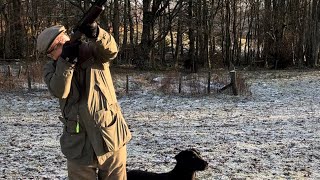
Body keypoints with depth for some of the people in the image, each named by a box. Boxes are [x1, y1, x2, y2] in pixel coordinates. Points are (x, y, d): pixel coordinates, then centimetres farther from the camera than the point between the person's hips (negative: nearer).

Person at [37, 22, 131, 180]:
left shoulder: (92, 51, -1)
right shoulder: (51, 69, 4)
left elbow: (111, 50, -22)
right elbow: (59, 91, -16)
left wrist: (95, 33, -41)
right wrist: (66, 60, -26)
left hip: (111, 138, -1)